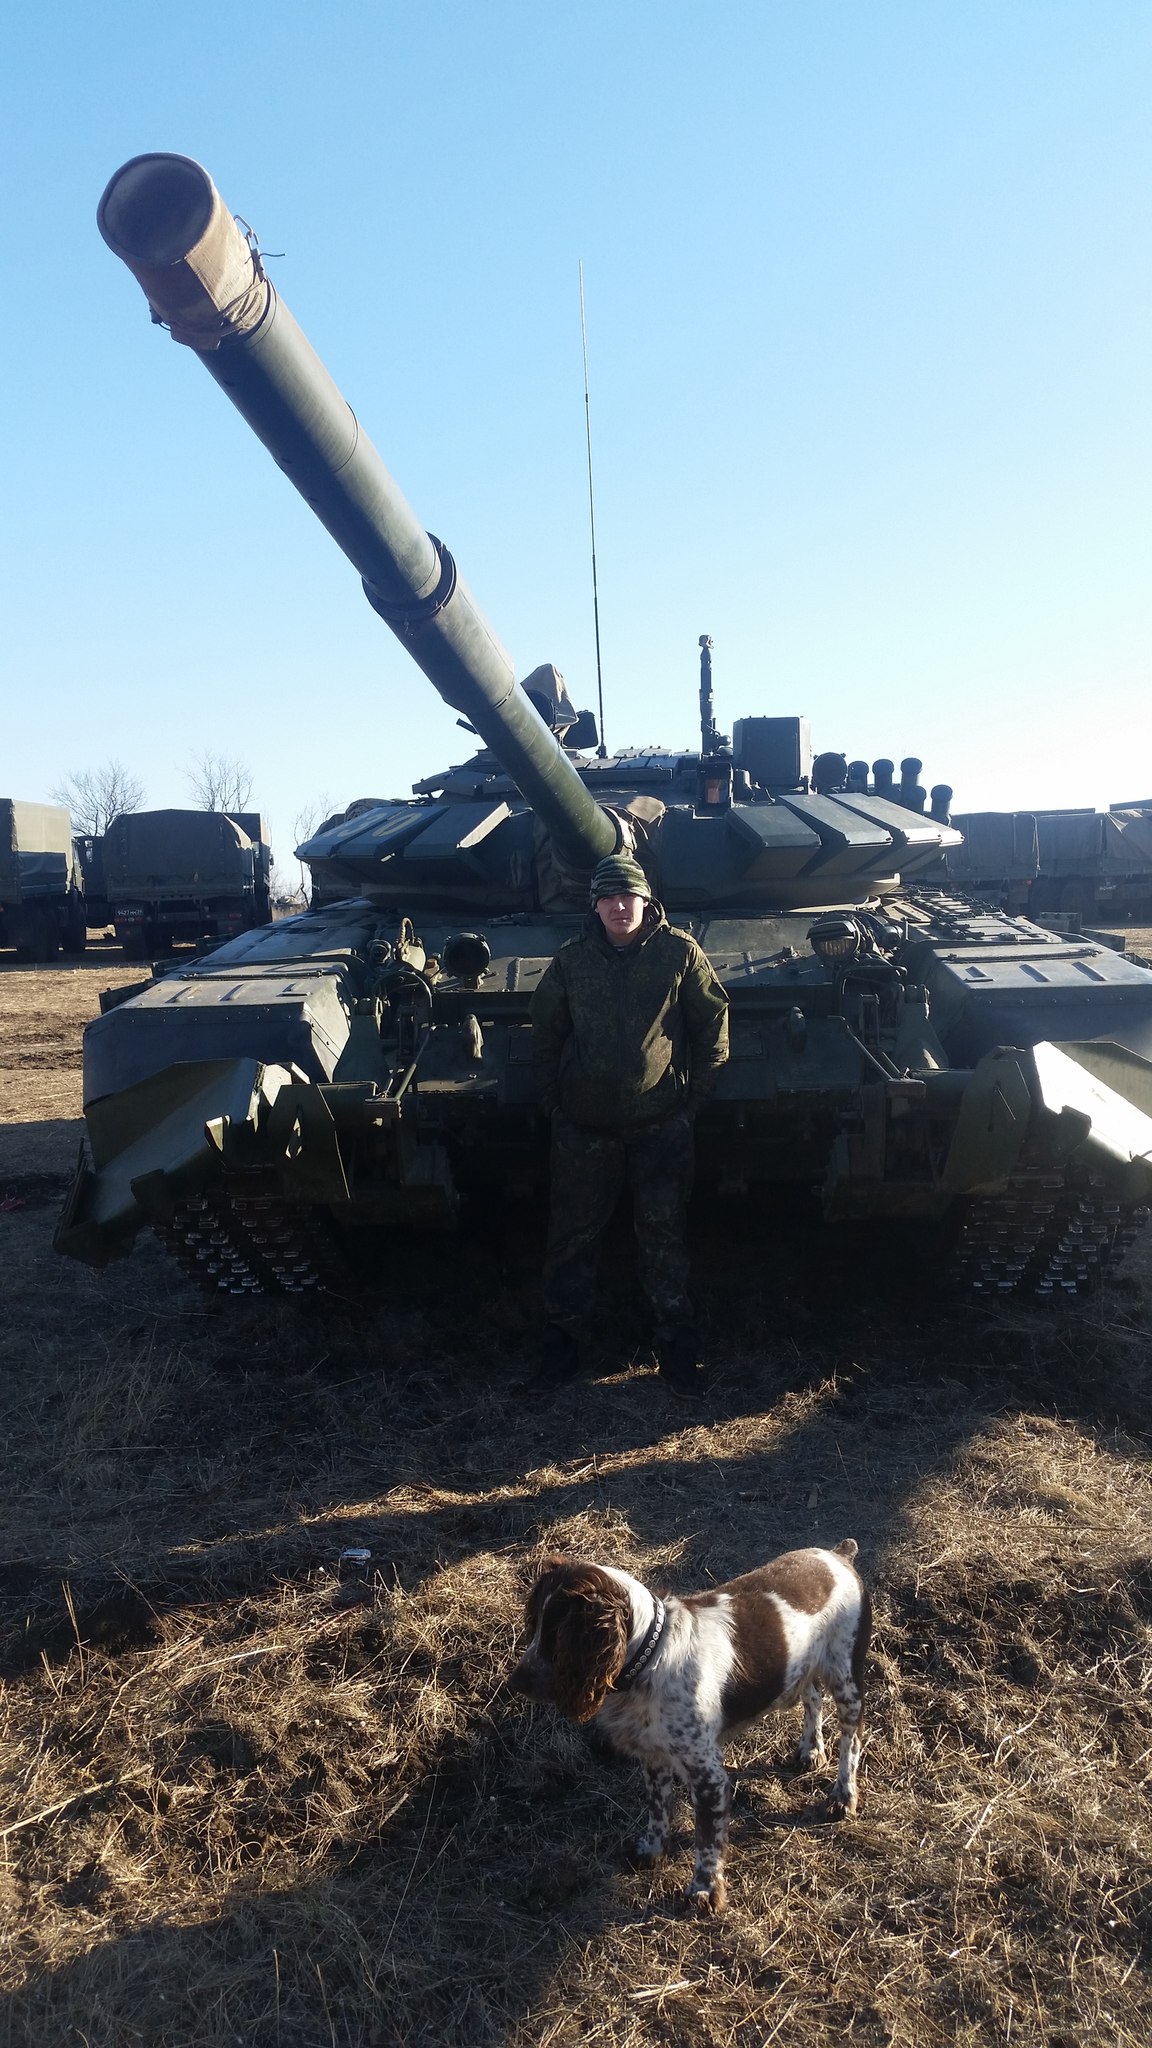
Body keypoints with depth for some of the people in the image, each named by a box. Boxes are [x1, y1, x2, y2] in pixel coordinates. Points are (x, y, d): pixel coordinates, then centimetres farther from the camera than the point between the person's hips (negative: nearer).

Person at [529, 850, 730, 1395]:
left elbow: (713, 1022, 3)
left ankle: (675, 1343, 18)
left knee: (663, 1235, 5)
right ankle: (561, 1341, 21)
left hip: (662, 1124, -2)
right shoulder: (571, 960, 2)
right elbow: (546, 1034, 12)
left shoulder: (679, 952, -3)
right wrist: (552, 1102, 6)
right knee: (572, 1236, 8)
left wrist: (696, 1095, 1)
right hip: (584, 1126, 2)